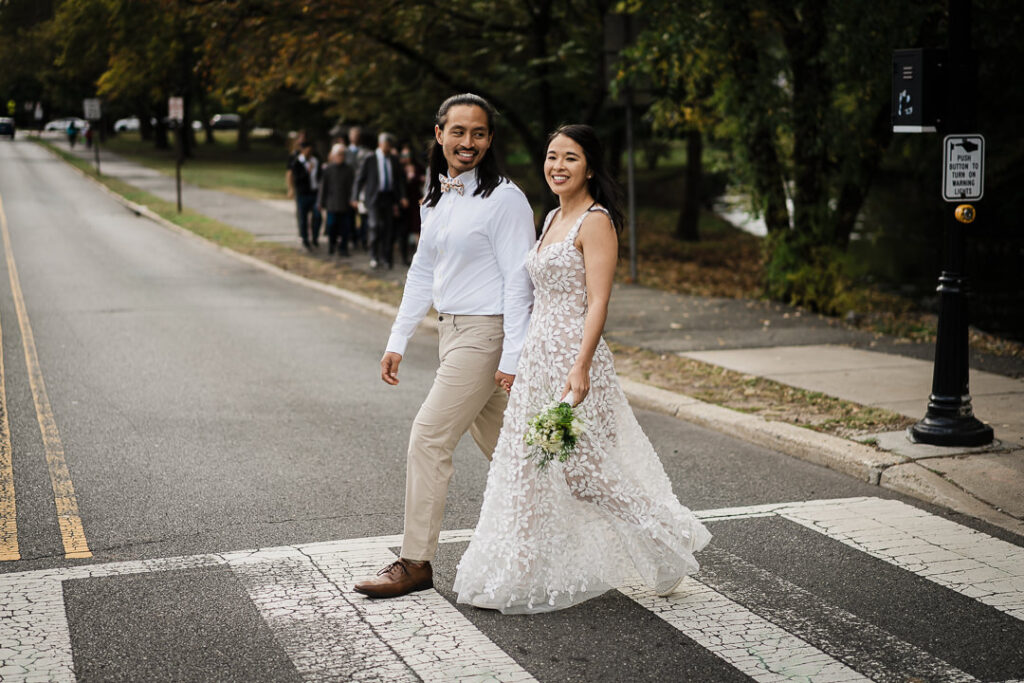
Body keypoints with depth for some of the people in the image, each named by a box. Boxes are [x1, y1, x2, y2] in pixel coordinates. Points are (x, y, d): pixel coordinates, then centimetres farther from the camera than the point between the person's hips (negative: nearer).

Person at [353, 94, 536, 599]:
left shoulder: (505, 199, -13)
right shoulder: (436, 198, 11)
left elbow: (518, 281, -15)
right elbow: (423, 272, 18)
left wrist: (512, 357, -20)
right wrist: (398, 340, 15)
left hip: (485, 332, -8)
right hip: (450, 330, 8)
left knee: (429, 437, -10)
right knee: (498, 444, 16)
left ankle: (416, 562, -2)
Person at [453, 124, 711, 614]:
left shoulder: (596, 221, -11)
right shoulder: (553, 219, 15)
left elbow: (597, 303, -19)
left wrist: (580, 369, -28)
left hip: (572, 358, -9)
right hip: (538, 355, 9)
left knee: (583, 471, -3)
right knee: (531, 469, 11)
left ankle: (668, 548, 14)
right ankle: (528, 577, 21)